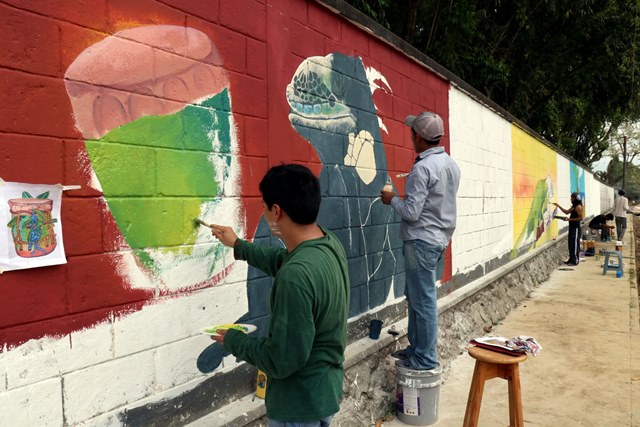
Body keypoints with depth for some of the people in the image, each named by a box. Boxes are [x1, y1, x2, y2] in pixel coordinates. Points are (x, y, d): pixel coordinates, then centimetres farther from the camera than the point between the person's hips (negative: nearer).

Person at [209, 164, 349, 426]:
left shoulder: (295, 276, -34)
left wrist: (233, 340, -11)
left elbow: (282, 359, -27)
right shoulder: (329, 243, -6)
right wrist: (238, 246, 23)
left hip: (300, 405, -8)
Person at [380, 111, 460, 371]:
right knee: (417, 296, 18)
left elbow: (411, 212, -20)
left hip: (421, 242, -9)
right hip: (440, 239, 9)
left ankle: (425, 359, 11)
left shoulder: (423, 168, -19)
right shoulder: (451, 164, 9)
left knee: (423, 301, 0)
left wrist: (392, 199, -3)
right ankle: (416, 347, 28)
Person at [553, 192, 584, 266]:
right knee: (571, 244, 13)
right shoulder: (573, 206, 14)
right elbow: (567, 212, 25)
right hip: (572, 228, 10)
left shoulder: (578, 207, -15)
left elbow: (581, 218, -20)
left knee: (575, 244, -6)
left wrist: (570, 219, -18)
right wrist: (558, 206, 18)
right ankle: (571, 259, 20)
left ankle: (575, 261, -1)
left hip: (576, 228, -10)